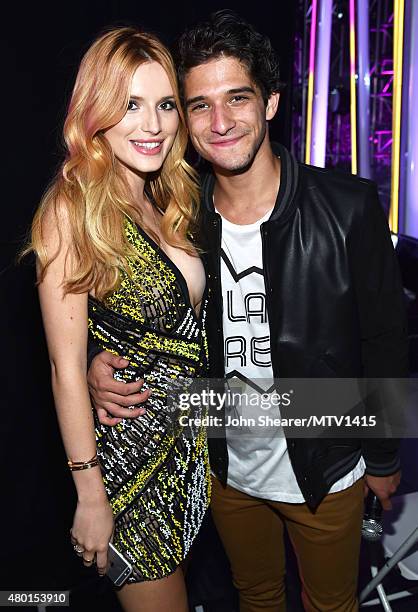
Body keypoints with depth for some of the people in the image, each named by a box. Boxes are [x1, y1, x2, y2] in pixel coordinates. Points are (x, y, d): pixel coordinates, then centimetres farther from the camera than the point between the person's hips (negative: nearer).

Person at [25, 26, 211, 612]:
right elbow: (67, 366, -18)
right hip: (128, 447, -6)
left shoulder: (170, 200, 3)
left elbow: (187, 325, 8)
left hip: (192, 437, 7)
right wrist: (91, 494, -14)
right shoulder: (71, 208, -18)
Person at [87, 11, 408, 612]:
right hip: (228, 468, 3)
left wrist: (384, 457, -3)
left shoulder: (350, 208, -20)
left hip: (326, 472, -2)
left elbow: (385, 341, -11)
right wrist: (102, 365, -19)